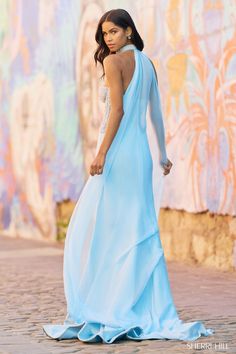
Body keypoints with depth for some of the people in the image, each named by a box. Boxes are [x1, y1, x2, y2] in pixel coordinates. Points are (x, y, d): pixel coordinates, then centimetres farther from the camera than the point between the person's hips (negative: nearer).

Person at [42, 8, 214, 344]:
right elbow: (157, 112, 20)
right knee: (141, 233, 8)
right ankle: (152, 313, 8)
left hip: (117, 152, -8)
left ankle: (96, 313, -4)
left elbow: (117, 109, -16)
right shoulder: (147, 63, 15)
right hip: (141, 153, 8)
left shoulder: (114, 61, -8)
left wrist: (101, 153, -18)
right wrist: (163, 154, 28)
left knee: (97, 231, -3)